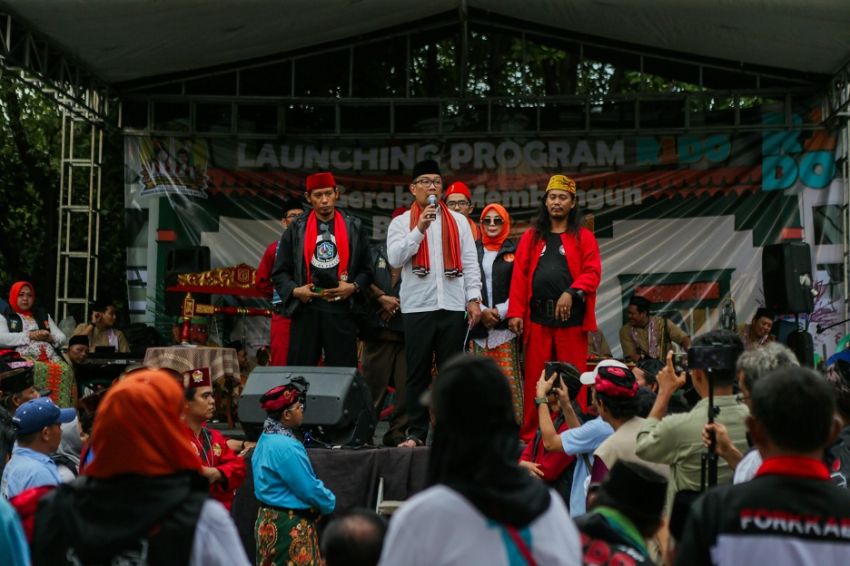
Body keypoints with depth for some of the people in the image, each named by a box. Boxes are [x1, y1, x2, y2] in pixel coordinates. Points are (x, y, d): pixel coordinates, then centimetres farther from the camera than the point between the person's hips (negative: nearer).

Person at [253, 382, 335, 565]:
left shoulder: (266, 439, 9)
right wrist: (331, 503, -1)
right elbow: (309, 488, -18)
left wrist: (323, 497, 12)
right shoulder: (286, 446, -23)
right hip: (290, 524, -10)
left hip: (270, 519, 10)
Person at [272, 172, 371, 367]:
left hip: (341, 310, 0)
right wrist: (294, 290, -8)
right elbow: (280, 272, 9)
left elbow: (365, 269, 10)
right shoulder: (297, 228, 6)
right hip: (305, 310, 0)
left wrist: (354, 287, -8)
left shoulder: (354, 227, 7)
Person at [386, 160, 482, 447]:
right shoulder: (401, 223, 9)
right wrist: (420, 229, -10)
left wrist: (474, 298, 0)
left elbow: (470, 262, 9)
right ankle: (416, 432, 6)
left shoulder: (458, 221, 13)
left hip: (453, 306, 1)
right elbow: (395, 258, -5)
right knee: (418, 372, 1)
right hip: (417, 307, -1)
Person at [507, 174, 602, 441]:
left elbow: (592, 272, -3)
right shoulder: (532, 237, 13)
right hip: (537, 317, 2)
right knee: (534, 378, 3)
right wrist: (515, 312, -2)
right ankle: (529, 435, 9)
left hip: (571, 317, -2)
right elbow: (520, 276, 7)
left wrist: (572, 292, -19)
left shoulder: (583, 237, 8)